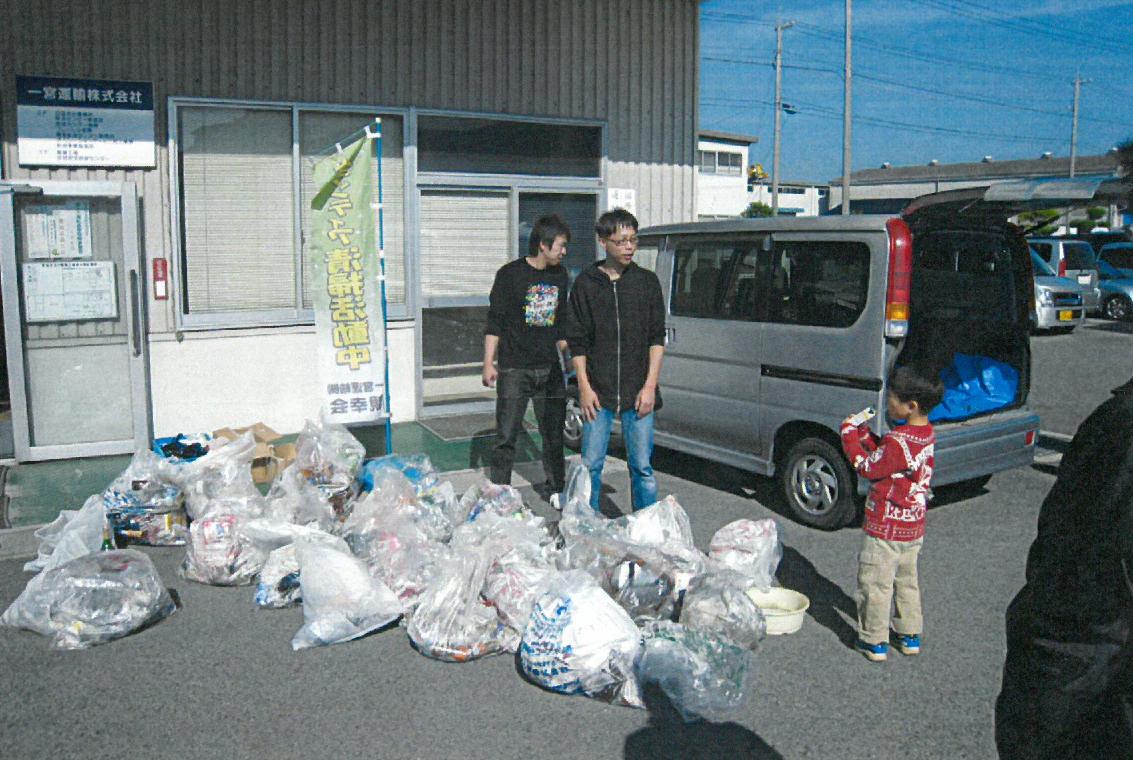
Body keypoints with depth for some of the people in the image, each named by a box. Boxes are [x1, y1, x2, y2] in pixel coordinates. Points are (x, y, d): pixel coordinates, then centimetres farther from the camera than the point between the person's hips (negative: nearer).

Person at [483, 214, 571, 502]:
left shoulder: (560, 275, 10)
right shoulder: (510, 274, -6)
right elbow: (495, 321, -5)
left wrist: (563, 350, 20)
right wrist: (489, 364, -9)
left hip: (550, 368, 5)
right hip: (515, 368, -5)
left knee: (554, 432, 10)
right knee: (506, 435, -2)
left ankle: (555, 489, 23)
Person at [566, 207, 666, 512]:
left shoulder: (647, 281, 5)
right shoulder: (586, 283, 4)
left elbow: (657, 339, 5)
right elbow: (577, 342, 4)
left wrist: (650, 386, -4)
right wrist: (584, 387, -3)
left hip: (638, 393, 0)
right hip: (598, 392, 0)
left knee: (642, 467, 4)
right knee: (591, 465, 5)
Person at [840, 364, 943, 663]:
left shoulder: (898, 441, -28)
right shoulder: (927, 434, 1)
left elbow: (868, 467, -16)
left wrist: (849, 435, -8)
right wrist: (863, 433, 3)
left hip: (885, 528, -9)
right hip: (914, 527, 9)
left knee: (875, 584, 6)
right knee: (907, 580, 23)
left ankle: (874, 641, 16)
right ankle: (910, 635, 34)